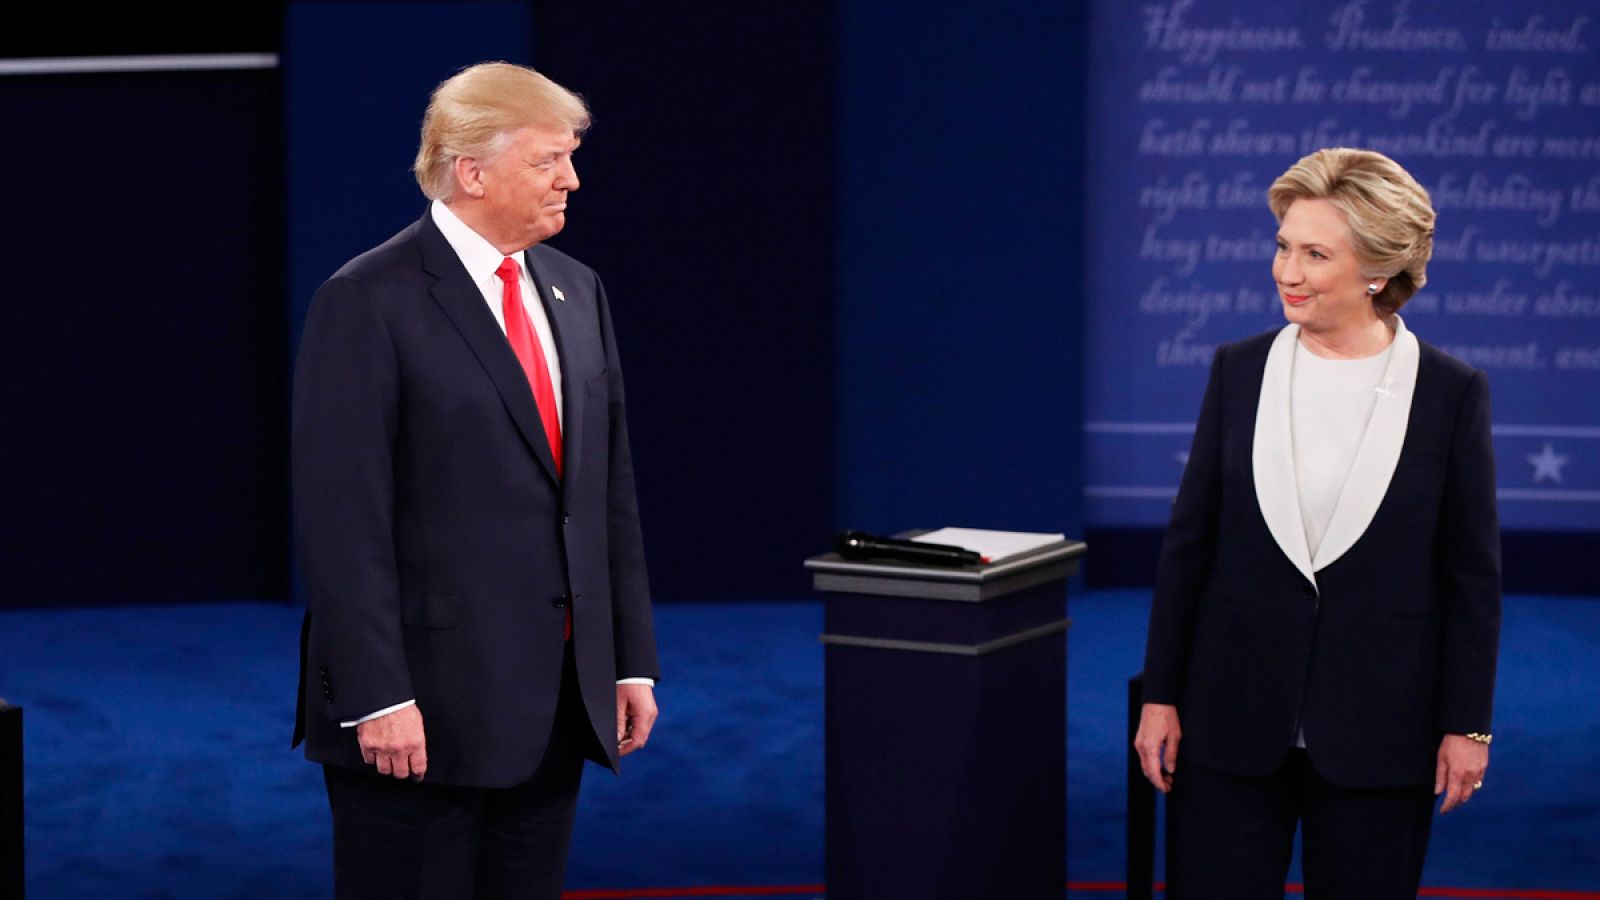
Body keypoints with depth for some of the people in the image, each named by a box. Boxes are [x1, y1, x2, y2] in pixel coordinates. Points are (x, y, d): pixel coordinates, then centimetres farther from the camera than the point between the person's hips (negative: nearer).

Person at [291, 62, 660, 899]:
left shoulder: (575, 290, 12)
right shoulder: (368, 302, -10)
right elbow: (343, 518, -14)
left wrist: (632, 662, 11)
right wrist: (377, 699, -19)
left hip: (557, 697, 7)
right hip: (426, 703, -6)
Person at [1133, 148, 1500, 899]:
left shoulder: (1451, 392, -4)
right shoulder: (1238, 370, 2)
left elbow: (1473, 573, -1)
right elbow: (1188, 542, 5)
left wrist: (1467, 724, -2)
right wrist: (1160, 695, 4)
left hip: (1377, 726, -1)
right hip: (1235, 717, 2)